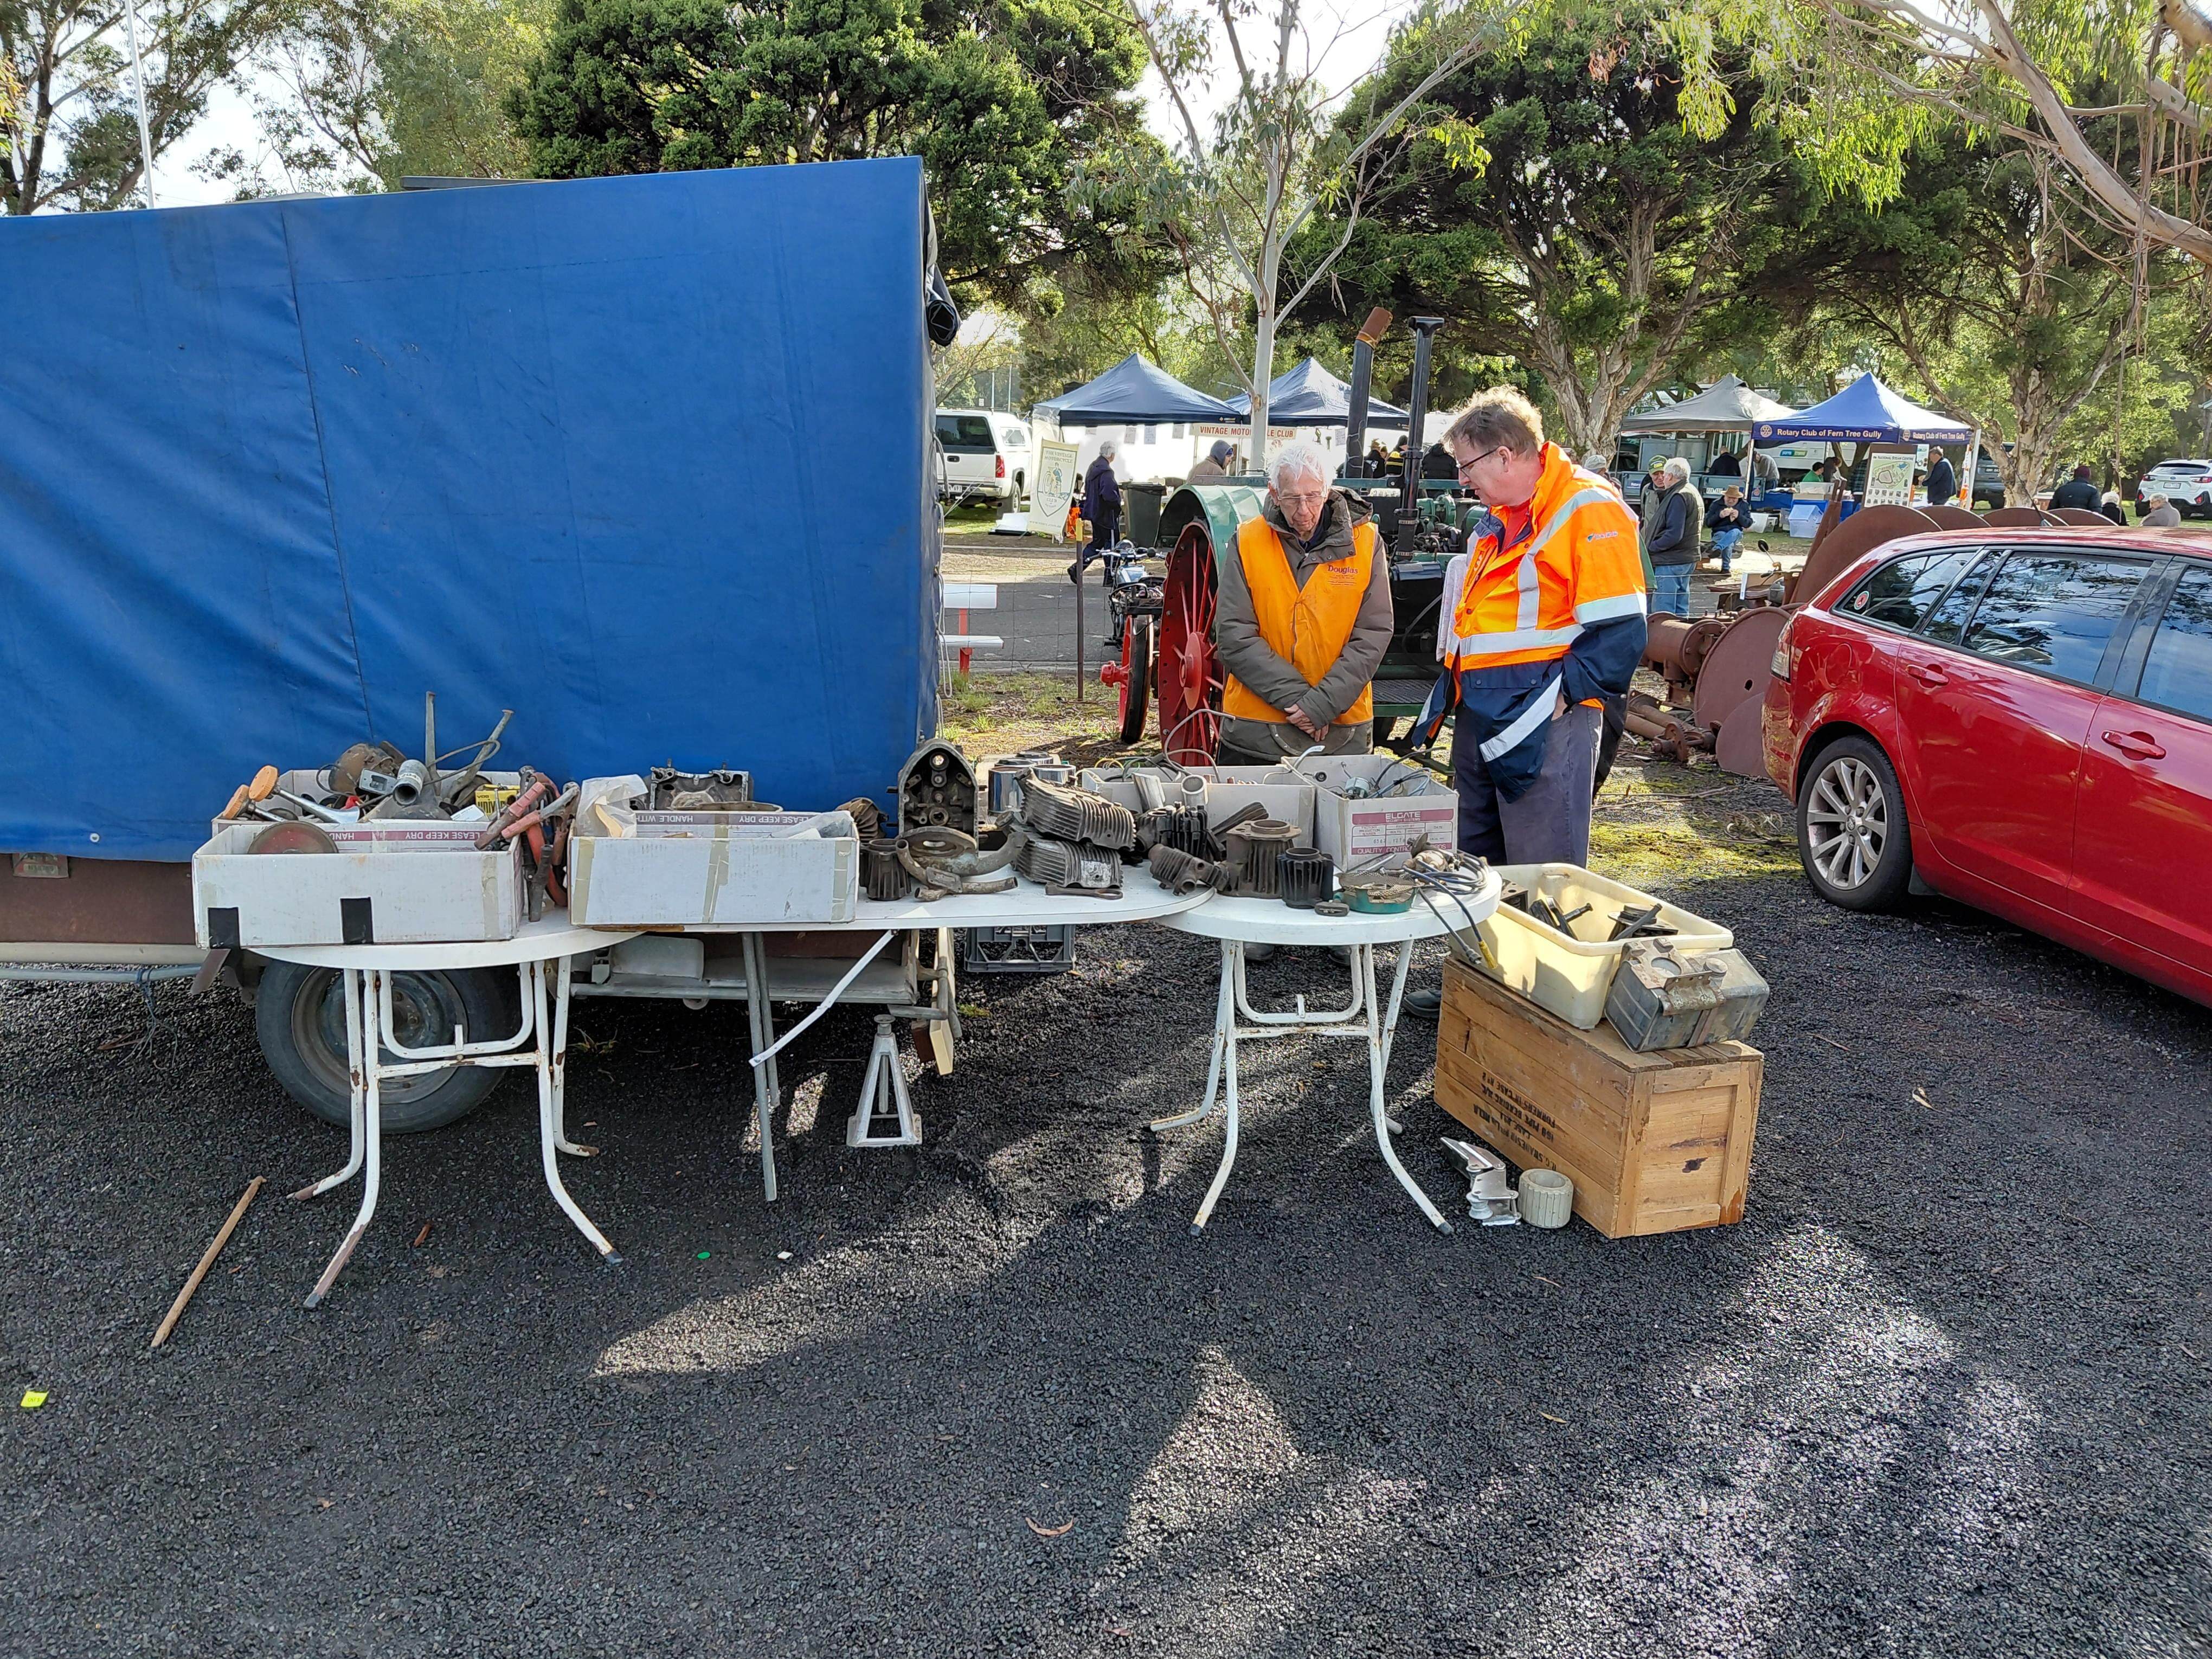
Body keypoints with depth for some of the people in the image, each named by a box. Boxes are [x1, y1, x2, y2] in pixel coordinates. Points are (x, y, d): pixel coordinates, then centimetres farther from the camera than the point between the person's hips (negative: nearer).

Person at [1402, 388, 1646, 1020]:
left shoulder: (1590, 510, -11)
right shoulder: (1494, 519, 16)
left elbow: (1618, 634, -17)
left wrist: (1551, 707, -20)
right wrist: (1450, 686, 15)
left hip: (1543, 725, -9)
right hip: (1480, 719, 9)